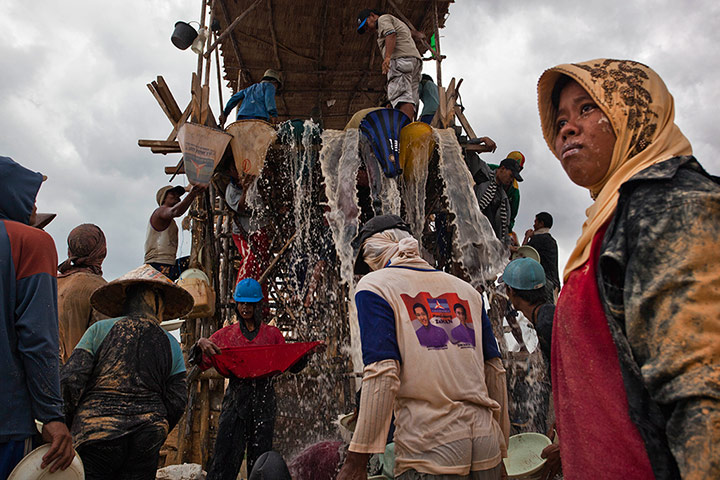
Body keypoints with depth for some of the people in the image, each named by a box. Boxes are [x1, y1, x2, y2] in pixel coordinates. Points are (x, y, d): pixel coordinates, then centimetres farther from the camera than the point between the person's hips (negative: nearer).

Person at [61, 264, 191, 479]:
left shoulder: (101, 330, 0)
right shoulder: (171, 345, 6)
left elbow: (71, 379, -4)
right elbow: (176, 402, 4)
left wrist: (67, 423, 10)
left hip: (98, 434, -2)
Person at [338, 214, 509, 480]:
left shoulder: (373, 286, -2)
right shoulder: (466, 289, 14)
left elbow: (383, 375, -14)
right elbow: (494, 371, 13)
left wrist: (357, 459, -11)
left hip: (429, 452, -5)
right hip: (485, 448, 6)